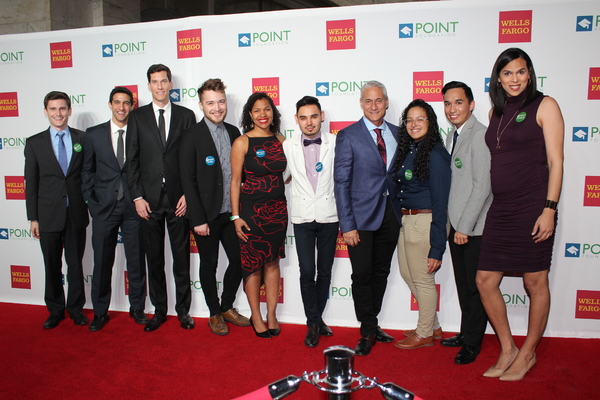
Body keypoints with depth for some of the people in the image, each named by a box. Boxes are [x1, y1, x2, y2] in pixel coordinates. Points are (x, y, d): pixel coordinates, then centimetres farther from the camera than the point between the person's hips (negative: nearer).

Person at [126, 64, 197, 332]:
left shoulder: (186, 116, 5)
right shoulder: (137, 117, 7)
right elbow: (132, 160, 3)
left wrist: (188, 194, -5)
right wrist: (137, 197, -4)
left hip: (178, 198, -1)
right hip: (149, 199, 1)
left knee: (181, 257, 7)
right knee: (154, 258, 9)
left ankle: (183, 310, 21)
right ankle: (159, 310, 23)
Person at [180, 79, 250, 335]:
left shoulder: (233, 132, 6)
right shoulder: (192, 135, -9)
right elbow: (188, 179, -11)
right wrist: (198, 219, -15)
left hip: (231, 213, 5)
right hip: (207, 215, -4)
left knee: (238, 261, 11)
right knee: (209, 265, 10)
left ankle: (227, 307, 33)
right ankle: (214, 314, 29)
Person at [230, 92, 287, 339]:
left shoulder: (280, 140, 6)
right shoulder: (242, 142, -6)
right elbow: (235, 181, -6)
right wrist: (236, 216, -9)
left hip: (277, 208, 4)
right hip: (251, 209, -4)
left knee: (273, 262, 10)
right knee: (253, 263, 5)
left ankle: (272, 314, 23)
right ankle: (256, 316, 22)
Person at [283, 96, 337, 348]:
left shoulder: (335, 143, -1)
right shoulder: (288, 147, 3)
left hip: (329, 216, 0)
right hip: (302, 216, 0)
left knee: (325, 271, 9)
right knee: (307, 272, -2)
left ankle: (316, 319, 27)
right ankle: (313, 323, 15)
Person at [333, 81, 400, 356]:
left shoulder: (398, 134, 9)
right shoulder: (348, 136, -4)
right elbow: (341, 183, -8)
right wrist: (347, 225, -13)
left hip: (390, 215, 5)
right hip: (362, 216, -4)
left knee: (381, 272, 13)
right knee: (362, 274, -1)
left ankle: (372, 324, 30)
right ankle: (368, 331, 16)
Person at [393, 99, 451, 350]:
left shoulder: (435, 154, -14)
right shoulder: (407, 150, 9)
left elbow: (440, 202, -16)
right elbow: (400, 189, 11)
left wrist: (437, 247, -17)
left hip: (424, 223, -9)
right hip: (405, 221, 9)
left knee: (423, 280, 6)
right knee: (407, 275, 18)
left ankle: (425, 334, 27)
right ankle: (433, 325, 37)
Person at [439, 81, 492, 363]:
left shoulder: (480, 135, -14)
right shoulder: (452, 136, 13)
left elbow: (482, 186, -18)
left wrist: (464, 226, -16)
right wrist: (453, 223, 12)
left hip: (474, 228, -8)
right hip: (456, 225, 8)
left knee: (475, 286, 4)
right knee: (463, 284, 18)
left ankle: (472, 343, 19)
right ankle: (466, 333, 33)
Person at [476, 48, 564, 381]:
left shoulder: (544, 106, -1)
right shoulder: (496, 111, 14)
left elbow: (555, 161, -7)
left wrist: (549, 208, -15)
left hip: (533, 207, -6)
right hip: (500, 209, 6)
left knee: (535, 282, 5)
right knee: (485, 281, 5)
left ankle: (528, 353, 24)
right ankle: (507, 350, 23)